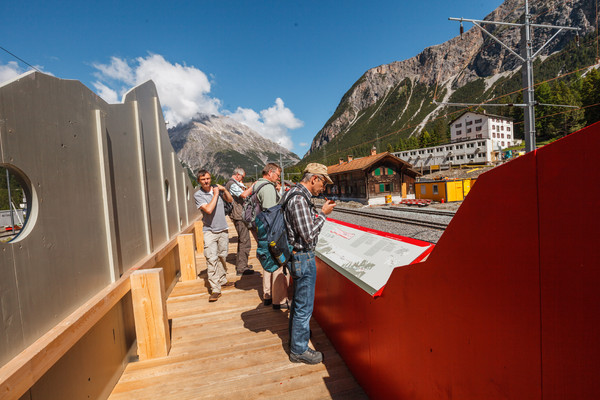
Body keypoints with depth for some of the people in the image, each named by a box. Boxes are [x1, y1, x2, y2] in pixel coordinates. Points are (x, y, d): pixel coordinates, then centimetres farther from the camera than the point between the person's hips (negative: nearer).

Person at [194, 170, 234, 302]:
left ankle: (222, 280, 33)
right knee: (211, 259, -10)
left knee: (222, 257, 15)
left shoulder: (216, 188, 6)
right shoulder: (198, 195, -7)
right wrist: (215, 194, -15)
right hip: (209, 231, -4)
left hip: (223, 230, 5)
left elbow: (230, 200, 17)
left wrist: (224, 190, 1)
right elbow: (208, 209, -22)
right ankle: (215, 289, -6)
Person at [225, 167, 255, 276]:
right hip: (239, 216, -11)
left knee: (242, 241, 20)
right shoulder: (233, 184, -16)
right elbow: (244, 195, -30)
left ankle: (240, 264, 31)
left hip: (238, 216, 11)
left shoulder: (229, 183, 17)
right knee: (245, 242, -7)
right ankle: (241, 269, -1)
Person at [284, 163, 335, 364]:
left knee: (298, 300, 27)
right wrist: (322, 214, -16)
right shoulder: (299, 199, -24)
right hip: (303, 257, -11)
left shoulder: (294, 193, 8)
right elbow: (309, 236, -24)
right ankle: (299, 350, 22)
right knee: (304, 306, 5)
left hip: (299, 256, 11)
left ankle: (297, 332, 46)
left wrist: (317, 212, 8)